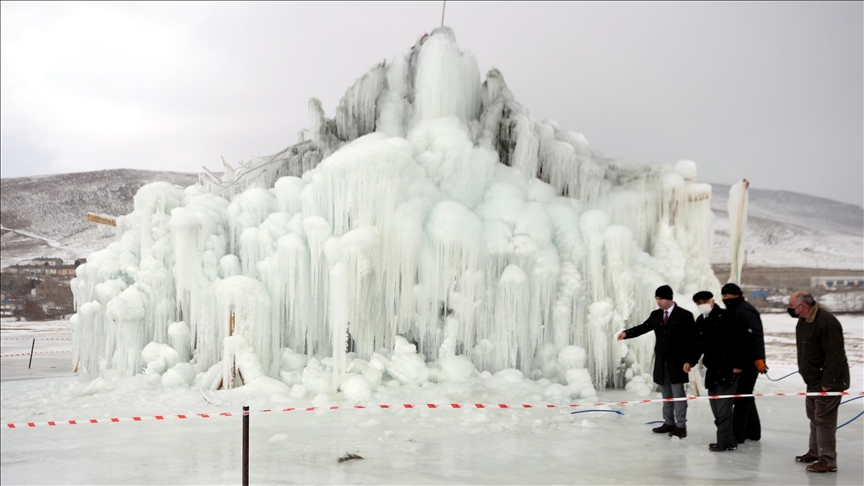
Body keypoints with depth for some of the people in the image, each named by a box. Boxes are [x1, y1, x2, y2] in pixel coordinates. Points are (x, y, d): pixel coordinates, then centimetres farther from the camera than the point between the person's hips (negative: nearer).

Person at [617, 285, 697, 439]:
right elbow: (643, 327, 3)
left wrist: (689, 361, -15)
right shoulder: (655, 315, 8)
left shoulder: (685, 315, -8)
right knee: (666, 394, 13)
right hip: (661, 362, 5)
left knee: (678, 394, -1)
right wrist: (627, 333, -15)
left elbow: (691, 340, -9)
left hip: (677, 362, -5)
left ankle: (681, 426, 5)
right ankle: (669, 423, 23)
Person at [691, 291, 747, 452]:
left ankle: (725, 441, 1)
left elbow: (740, 339, -16)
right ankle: (729, 440, 21)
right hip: (712, 369, 9)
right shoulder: (700, 321, 11)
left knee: (723, 406, -7)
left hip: (728, 368, -8)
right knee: (715, 405, 11)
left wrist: (738, 364, -17)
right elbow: (698, 344, 20)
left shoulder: (725, 316, -13)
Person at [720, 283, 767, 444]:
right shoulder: (736, 310, 17)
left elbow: (756, 335, -24)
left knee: (741, 396, -8)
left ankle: (737, 433, -5)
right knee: (745, 395, 16)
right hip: (743, 361, 11)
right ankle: (752, 431, 24)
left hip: (749, 361, -11)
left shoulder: (745, 311, -16)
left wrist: (758, 358, -30)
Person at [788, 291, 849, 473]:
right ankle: (815, 452, 34)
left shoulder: (826, 322, -25)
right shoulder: (803, 321, 7)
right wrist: (808, 377, 18)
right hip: (813, 380, 10)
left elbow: (835, 355, -26)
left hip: (829, 382, -10)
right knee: (814, 416, 20)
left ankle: (828, 461, 1)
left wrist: (827, 383, -24)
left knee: (824, 419, -6)